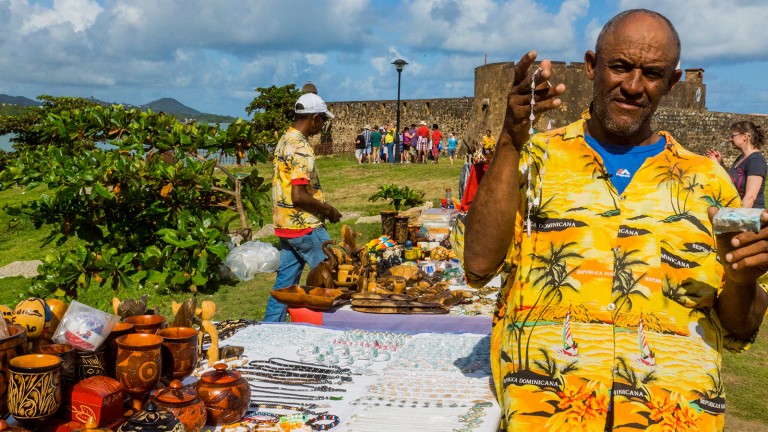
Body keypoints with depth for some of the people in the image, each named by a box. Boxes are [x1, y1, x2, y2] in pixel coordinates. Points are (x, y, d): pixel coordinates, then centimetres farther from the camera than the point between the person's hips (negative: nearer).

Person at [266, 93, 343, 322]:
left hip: (286, 224, 9)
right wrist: (327, 209, -12)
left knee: (286, 280, 15)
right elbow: (298, 196, -25)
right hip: (305, 226, -9)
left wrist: (321, 206, 16)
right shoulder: (301, 148, -20)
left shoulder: (284, 140, 11)